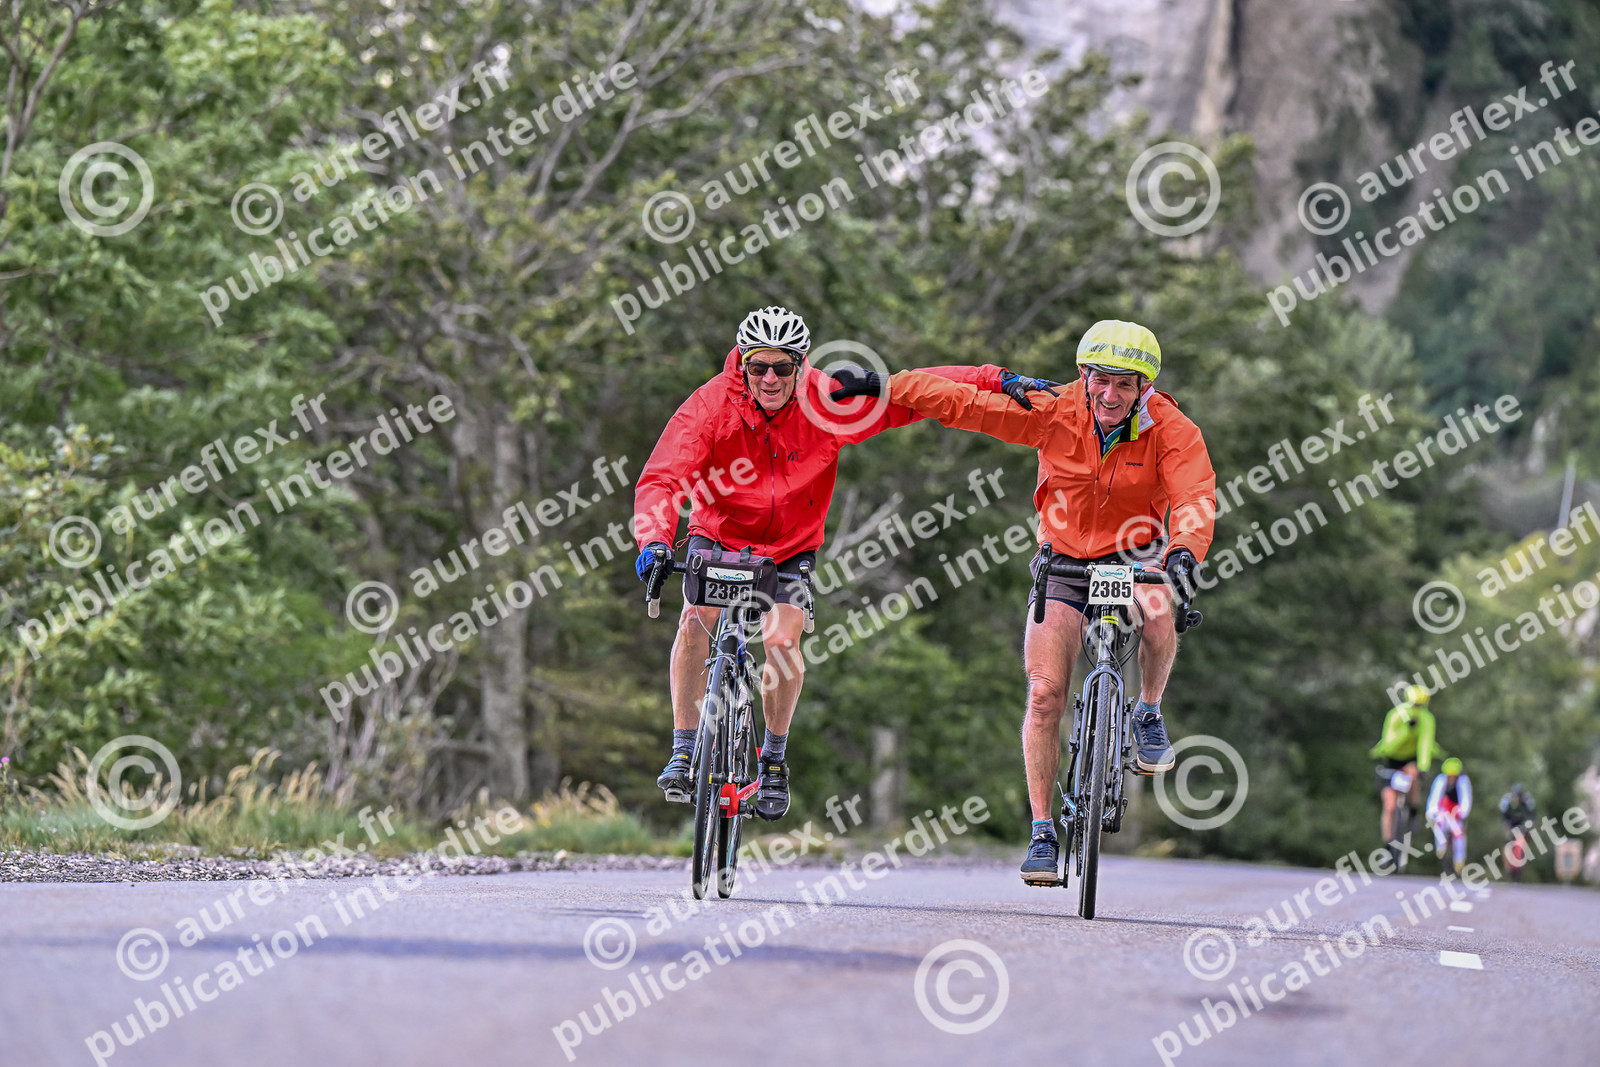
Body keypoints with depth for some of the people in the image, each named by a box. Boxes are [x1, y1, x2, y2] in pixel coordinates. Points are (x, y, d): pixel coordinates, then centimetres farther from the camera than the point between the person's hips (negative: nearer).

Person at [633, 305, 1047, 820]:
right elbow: (661, 478, -31)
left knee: (782, 642, -17)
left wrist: (997, 380, -28)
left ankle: (775, 755, 7)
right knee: (697, 619, -23)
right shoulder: (711, 406, -25)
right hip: (720, 531, 0)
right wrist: (654, 540, -49)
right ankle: (684, 749, -10)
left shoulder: (827, 401, -22)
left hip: (792, 542, 0)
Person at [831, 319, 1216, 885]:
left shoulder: (1170, 430, -18)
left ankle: (1149, 713, -6)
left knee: (1157, 611, -36)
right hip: (1064, 561, 1)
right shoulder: (1053, 412, -16)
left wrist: (1184, 551, -51)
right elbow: (963, 401, -14)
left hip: (1134, 557, -1)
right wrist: (884, 386, -19)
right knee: (1044, 692, -13)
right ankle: (1042, 832, -4)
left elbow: (1195, 496, -32)